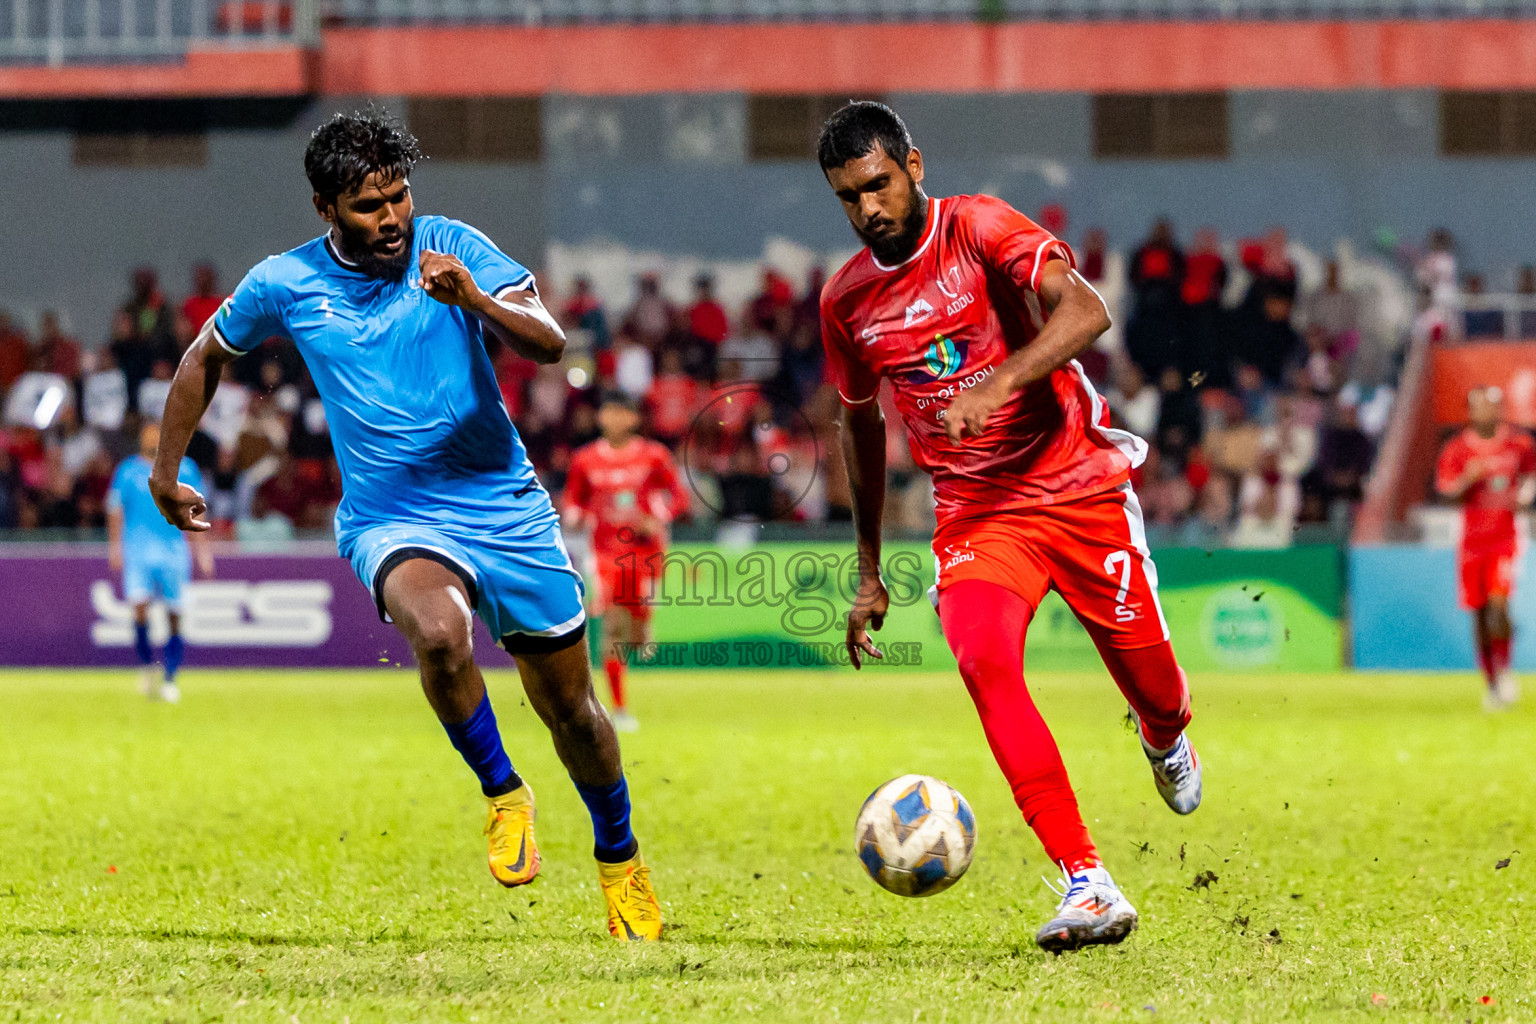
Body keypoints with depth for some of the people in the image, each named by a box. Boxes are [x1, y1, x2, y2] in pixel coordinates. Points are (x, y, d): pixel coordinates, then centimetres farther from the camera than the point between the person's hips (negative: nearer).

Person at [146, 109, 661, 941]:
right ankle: (502, 795, -11)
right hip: (391, 520, -1)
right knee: (439, 632, -35)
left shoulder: (453, 248, -6)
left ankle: (619, 859, 36)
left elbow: (548, 344, -16)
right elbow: (207, 356, 16)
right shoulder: (285, 285, -3)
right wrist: (165, 472, 20)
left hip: (506, 506, 1)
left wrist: (475, 300, -35)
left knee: (569, 707, 9)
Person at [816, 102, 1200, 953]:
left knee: (1147, 679, 4)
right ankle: (1088, 887, -28)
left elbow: (1085, 312, -24)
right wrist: (869, 573, 21)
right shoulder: (846, 300, 4)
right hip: (976, 510, 2)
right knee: (983, 660, -25)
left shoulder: (979, 228, -10)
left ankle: (1165, 739, 48)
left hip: (1079, 486, -2)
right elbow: (860, 424, 20)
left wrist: (998, 385, -39)